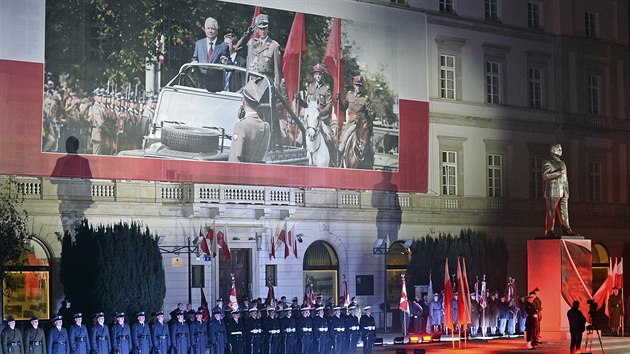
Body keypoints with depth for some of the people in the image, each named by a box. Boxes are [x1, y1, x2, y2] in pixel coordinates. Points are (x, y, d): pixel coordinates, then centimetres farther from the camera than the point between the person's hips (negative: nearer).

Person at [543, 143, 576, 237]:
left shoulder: (562, 163, 23)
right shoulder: (547, 163, 1)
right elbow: (545, 176, -11)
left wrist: (567, 191, 18)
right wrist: (558, 174, -14)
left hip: (563, 192, 7)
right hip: (552, 192, -7)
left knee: (564, 212, 0)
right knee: (551, 213, -7)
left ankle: (566, 230, -1)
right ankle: (549, 232, -7)